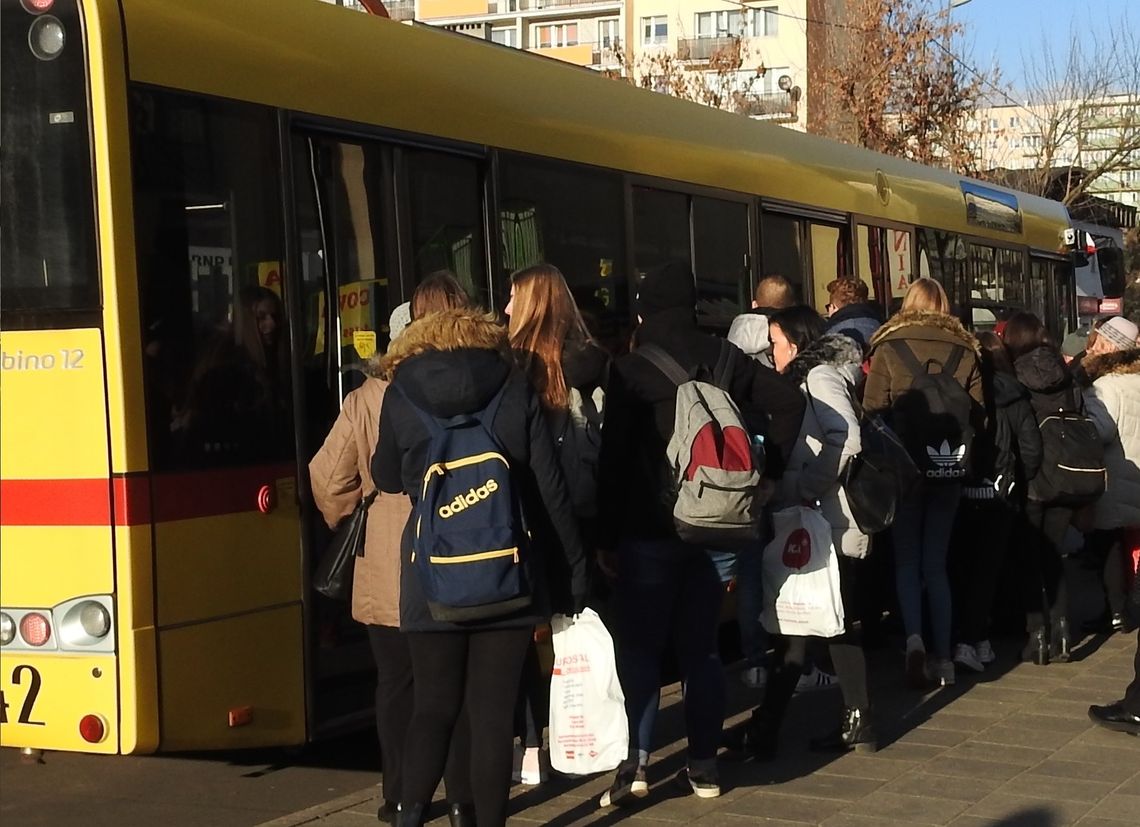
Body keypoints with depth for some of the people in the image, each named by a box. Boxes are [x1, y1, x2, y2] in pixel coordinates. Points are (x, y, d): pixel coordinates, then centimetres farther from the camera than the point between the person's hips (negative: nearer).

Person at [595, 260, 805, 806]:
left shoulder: (631, 370, -8)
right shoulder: (723, 358, 5)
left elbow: (614, 457, -10)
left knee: (640, 645, 1)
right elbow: (789, 401, 2)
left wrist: (606, 536, -6)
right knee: (701, 646, 11)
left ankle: (636, 760, -10)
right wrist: (768, 466, 6)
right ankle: (704, 766, 12)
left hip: (650, 529, -4)